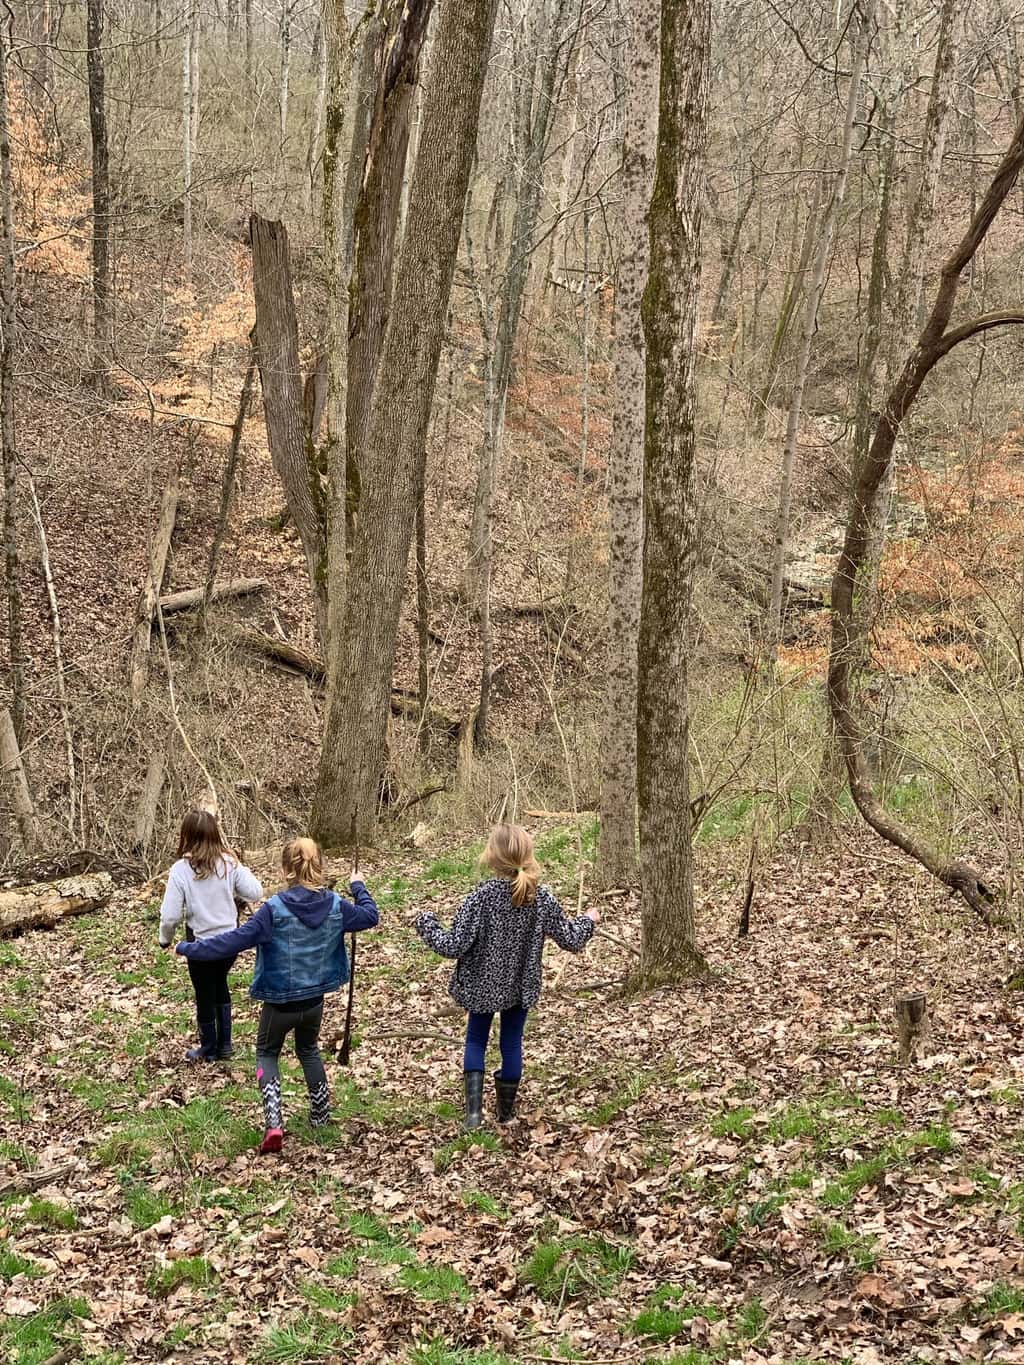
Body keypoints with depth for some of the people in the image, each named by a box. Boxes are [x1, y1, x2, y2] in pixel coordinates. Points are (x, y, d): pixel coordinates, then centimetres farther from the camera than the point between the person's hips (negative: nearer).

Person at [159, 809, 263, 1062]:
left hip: (201, 944, -3)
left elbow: (170, 915, -17)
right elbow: (256, 893, -10)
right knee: (220, 984, 28)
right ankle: (224, 1044, 34)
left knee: (205, 995, 17)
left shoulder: (180, 870, -18)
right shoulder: (229, 863, -11)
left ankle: (209, 1050, 35)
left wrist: (165, 938, 2)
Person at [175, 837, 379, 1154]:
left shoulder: (275, 909, -23)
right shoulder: (335, 906, -10)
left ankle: (273, 1122, 0)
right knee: (308, 1050, 30)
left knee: (266, 1053, 19)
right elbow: (370, 916, 8)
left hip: (279, 1002, -4)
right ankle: (320, 1114, 37)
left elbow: (234, 940, -22)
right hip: (314, 1000, 4)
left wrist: (189, 949, -14)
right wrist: (359, 887, 24)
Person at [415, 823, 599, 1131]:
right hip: (522, 987, 2)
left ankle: (474, 1109, 2)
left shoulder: (481, 897, -24)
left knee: (476, 1041, 16)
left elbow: (453, 946, -23)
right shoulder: (542, 898, -14)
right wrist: (589, 920, 15)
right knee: (512, 1042, 18)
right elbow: (571, 940, -5)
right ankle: (506, 1111, 29)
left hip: (482, 985, -2)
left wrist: (426, 923, -6)